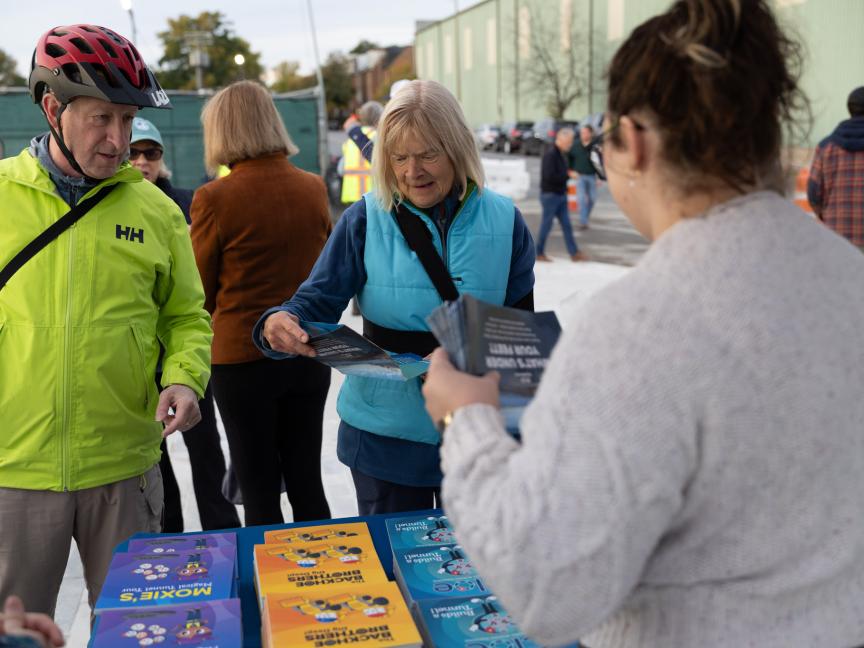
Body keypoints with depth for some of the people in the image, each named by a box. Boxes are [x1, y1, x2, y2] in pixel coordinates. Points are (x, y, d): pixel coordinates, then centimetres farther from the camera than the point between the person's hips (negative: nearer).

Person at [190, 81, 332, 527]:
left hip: (242, 358, -4)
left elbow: (201, 293, -3)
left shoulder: (214, 198, -14)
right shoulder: (314, 188, -1)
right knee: (306, 481, 16)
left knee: (259, 490, 10)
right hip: (308, 354, 4)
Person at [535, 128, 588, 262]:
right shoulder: (550, 154, -17)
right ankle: (539, 253, 11)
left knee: (566, 225, 8)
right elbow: (549, 176, -25)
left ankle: (575, 253, 10)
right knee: (546, 225, 0)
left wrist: (569, 174, 0)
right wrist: (568, 175, -19)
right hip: (550, 195, -9)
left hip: (560, 195, 9)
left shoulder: (561, 154, 13)